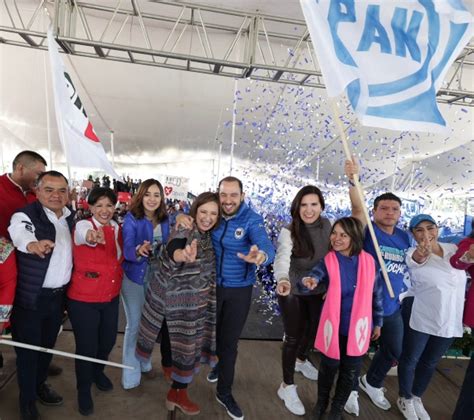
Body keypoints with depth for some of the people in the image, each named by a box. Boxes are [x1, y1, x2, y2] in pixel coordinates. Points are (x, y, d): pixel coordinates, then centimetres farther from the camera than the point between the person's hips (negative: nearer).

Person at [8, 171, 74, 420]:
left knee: (47, 345, 22)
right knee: (28, 350, 10)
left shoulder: (71, 217, 3)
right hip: (30, 298, -5)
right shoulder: (26, 215, -16)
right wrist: (33, 244, -60)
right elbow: (20, 233, -40)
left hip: (58, 295, 5)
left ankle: (40, 385, 45)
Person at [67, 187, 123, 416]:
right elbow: (85, 235, -43)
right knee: (87, 346, 6)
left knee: (108, 340, 18)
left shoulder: (116, 228, 1)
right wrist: (92, 236, -67)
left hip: (111, 296, 6)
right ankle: (84, 389, 33)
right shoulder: (82, 225, -18)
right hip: (83, 299, -5)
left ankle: (97, 372, 48)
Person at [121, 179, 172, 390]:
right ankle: (130, 375, 20)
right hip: (134, 277, -4)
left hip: (156, 277, 4)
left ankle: (144, 363, 38)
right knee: (135, 324, 2)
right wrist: (138, 251, -44)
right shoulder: (131, 219, -15)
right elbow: (127, 250, -25)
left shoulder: (165, 220, -2)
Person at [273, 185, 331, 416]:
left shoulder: (327, 225, -8)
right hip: (293, 292, -5)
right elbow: (282, 257, -41)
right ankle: (287, 386, 24)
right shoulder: (289, 232, -24)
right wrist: (282, 279, -60)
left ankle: (301, 360, 55)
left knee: (313, 328, 24)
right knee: (293, 337, 2)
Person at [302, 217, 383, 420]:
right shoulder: (328, 261, -10)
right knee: (328, 366, 14)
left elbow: (376, 293, 5)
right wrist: (309, 281, -52)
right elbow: (314, 275, -28)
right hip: (334, 326, -1)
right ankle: (321, 402, 41)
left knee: (350, 370, 15)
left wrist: (377, 322, 11)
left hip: (358, 327, 2)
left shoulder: (368, 261, -5)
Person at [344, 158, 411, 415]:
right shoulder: (368, 231, -13)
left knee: (394, 351, 22)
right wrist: (353, 180, -47)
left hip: (392, 308, 6)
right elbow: (357, 208, -33)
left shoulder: (404, 237, 4)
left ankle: (371, 382, 49)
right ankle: (351, 389, 37)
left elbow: (413, 262, 21)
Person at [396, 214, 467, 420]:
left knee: (430, 362, 20)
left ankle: (417, 398, 42)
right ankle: (405, 399, 35)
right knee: (410, 359, 10)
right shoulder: (414, 254, -18)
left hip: (448, 320, 5)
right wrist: (422, 253, -64)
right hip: (419, 317, -4)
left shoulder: (453, 248, -2)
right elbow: (418, 258, -43)